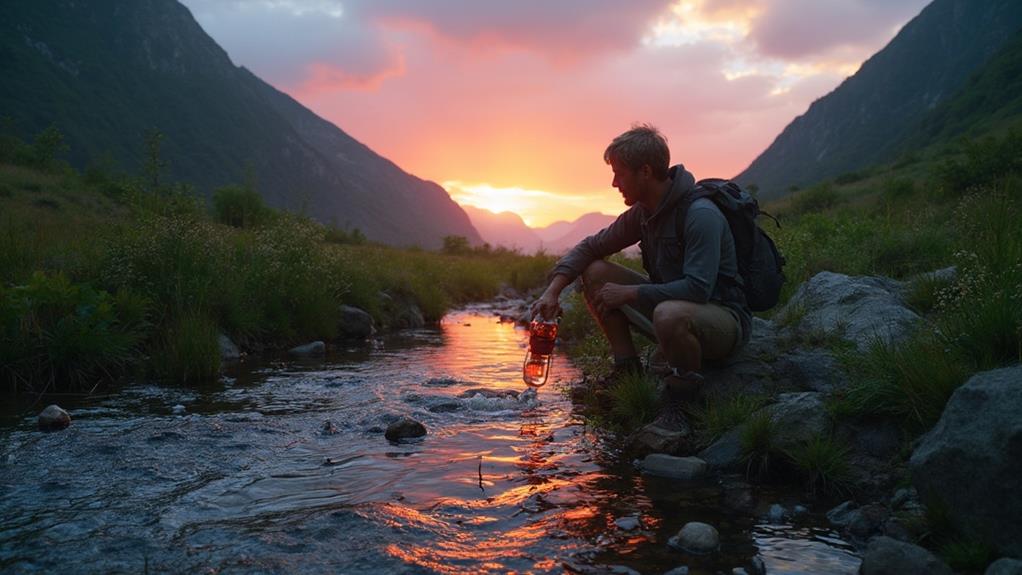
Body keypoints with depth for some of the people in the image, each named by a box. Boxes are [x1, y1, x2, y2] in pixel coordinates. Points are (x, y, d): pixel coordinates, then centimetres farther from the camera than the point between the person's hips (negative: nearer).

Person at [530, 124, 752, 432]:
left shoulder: (701, 215, -24)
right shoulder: (642, 212, 1)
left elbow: (697, 289, -32)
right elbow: (590, 247, 9)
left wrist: (627, 293, -24)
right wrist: (552, 291, -5)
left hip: (724, 319, -8)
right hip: (671, 303, 8)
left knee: (669, 314, -42)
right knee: (595, 273, -2)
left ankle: (678, 399, -13)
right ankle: (628, 368, 4)